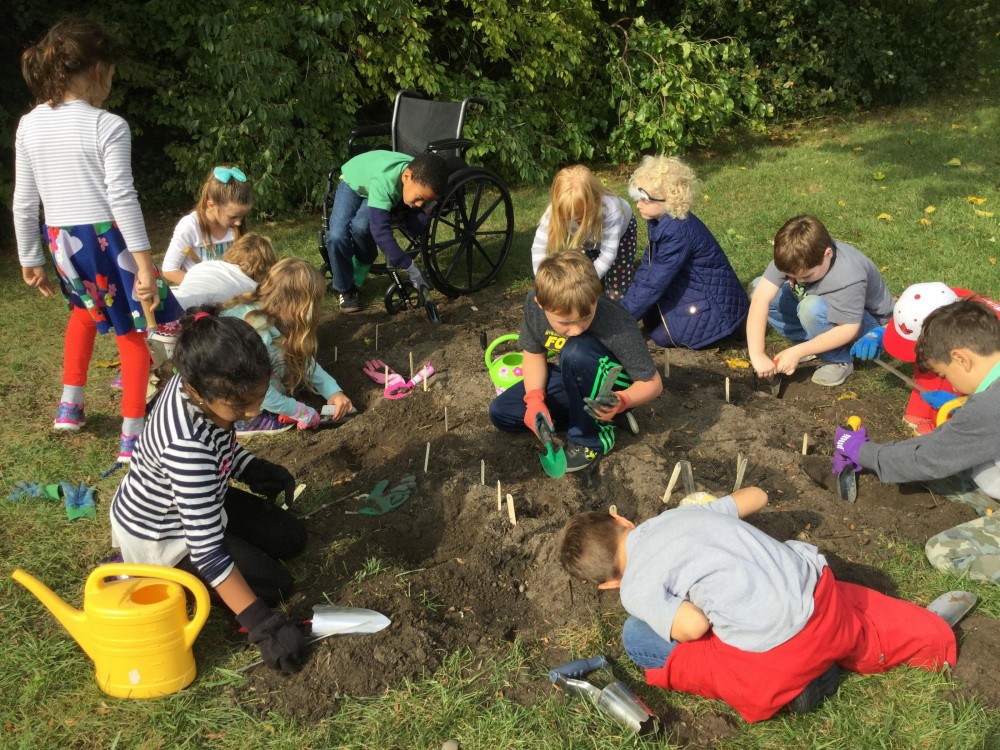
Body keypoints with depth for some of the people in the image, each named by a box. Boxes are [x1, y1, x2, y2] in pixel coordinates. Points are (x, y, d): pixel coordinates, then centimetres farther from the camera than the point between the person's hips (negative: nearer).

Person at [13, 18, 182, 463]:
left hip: (62, 243, 6)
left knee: (86, 308, 35)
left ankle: (70, 404, 35)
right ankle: (132, 438, 12)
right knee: (132, 334, 10)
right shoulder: (108, 126, -11)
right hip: (106, 240, -6)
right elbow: (122, 197, -18)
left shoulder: (28, 126, 6)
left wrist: (30, 261, 17)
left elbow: (24, 203, 8)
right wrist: (144, 260, -17)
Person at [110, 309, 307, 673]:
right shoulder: (187, 447, -42)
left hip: (196, 503, 8)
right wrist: (261, 624, -35)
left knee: (291, 537, 10)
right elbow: (208, 550, -38)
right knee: (275, 585, -6)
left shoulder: (197, 380, -20)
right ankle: (140, 572, 1)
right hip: (158, 535, -8)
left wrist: (255, 470, -8)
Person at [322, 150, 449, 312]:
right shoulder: (384, 180, -46)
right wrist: (411, 268, -53)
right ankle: (345, 288, 0)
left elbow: (417, 226, -24)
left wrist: (423, 209, -44)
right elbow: (380, 230, -52)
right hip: (353, 183, -3)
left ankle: (357, 279, -1)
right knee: (337, 235, -27)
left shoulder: (423, 181, -29)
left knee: (361, 226, -29)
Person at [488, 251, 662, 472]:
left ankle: (591, 437, -16)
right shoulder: (533, 303, -23)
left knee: (576, 351, -37)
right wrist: (534, 398, -22)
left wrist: (622, 401, -44)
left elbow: (653, 383, -23)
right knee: (501, 413, -7)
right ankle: (586, 416, 0)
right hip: (572, 382, 6)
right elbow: (533, 353, -5)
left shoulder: (617, 327, -36)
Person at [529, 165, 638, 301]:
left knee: (615, 296, -6)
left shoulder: (609, 209, -45)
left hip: (622, 230, -2)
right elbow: (539, 246, -35)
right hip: (587, 237, 3)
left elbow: (608, 253, -39)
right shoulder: (558, 209, -37)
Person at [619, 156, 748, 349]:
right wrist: (622, 307, -4)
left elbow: (653, 283, -27)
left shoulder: (678, 232, -29)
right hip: (693, 291, 9)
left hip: (717, 303, -9)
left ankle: (717, 326, 3)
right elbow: (646, 267, 2)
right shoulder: (659, 222, -2)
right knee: (650, 321, 1)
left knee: (662, 335, -11)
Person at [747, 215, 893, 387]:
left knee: (812, 308, -38)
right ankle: (813, 342, 0)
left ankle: (840, 361, -12)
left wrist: (797, 352, -32)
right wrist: (757, 354, -40)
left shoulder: (849, 278, -38)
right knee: (758, 286, -11)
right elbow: (761, 297, -33)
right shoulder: (792, 258, -25)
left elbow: (848, 330, -34)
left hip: (862, 322, -6)